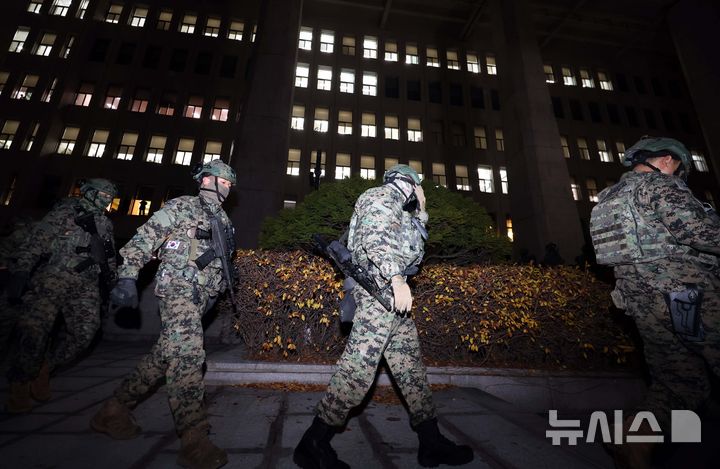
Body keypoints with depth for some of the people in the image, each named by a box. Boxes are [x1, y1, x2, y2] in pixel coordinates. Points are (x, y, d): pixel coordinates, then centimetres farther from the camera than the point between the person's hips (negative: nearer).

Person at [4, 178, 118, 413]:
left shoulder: (106, 224, 20)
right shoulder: (66, 211, 4)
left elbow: (111, 257, 26)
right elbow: (38, 238, -6)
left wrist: (111, 280, 22)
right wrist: (21, 271, -15)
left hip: (87, 285, 5)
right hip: (54, 277, -4)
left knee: (85, 332, -8)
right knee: (35, 330, -10)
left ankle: (45, 367, 15)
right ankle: (20, 383, 11)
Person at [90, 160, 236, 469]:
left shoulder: (223, 221, 21)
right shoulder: (181, 206, 1)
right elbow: (144, 238, -5)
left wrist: (217, 289, 19)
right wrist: (127, 278, -13)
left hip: (199, 295, 8)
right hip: (177, 287, -8)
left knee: (165, 356, 12)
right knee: (188, 356, -16)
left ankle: (113, 412, 28)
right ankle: (194, 442, -15)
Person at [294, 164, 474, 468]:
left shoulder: (398, 210, 30)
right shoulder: (380, 195, 1)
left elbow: (413, 246, 30)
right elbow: (374, 238, -16)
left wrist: (420, 210, 27)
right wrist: (397, 278, -26)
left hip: (394, 296, 11)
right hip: (379, 288, -10)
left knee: (411, 367, 10)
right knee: (358, 368, -11)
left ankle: (431, 443, 19)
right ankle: (313, 445, -1)